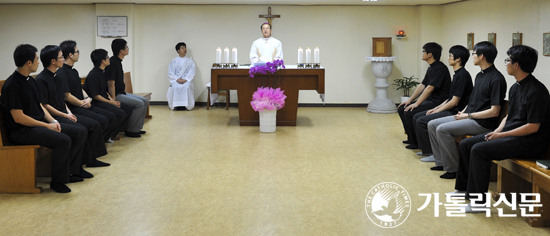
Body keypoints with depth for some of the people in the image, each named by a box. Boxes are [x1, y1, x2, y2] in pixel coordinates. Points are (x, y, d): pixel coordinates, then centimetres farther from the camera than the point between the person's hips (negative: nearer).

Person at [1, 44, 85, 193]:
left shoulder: (30, 80, 13)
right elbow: (18, 117, -20)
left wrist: (53, 121, 2)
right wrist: (47, 126, -16)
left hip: (39, 123, 10)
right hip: (22, 131, -10)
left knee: (78, 135, 1)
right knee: (63, 140, -29)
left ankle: (68, 172, 8)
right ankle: (57, 181, -14)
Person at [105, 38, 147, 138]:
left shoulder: (118, 61, 13)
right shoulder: (112, 63, -19)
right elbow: (111, 84, -22)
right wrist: (114, 101, -22)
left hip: (121, 93, 11)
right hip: (116, 95, -10)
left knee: (145, 101, 7)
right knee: (139, 104, -19)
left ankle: (137, 127, 12)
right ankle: (130, 130, -8)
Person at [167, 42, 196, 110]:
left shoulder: (190, 61, 10)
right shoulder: (174, 61, 10)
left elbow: (192, 72, 1)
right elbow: (170, 73, 3)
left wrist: (185, 79, -15)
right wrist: (177, 79, -14)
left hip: (187, 80, 0)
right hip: (176, 80, 0)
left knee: (187, 87, -35)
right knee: (175, 87, -34)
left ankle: (187, 105, -24)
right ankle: (175, 105, -21)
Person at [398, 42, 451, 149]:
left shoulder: (440, 68, -17)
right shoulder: (431, 68, 15)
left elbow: (430, 88, -23)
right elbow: (422, 86, 18)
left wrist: (416, 104, -22)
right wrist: (410, 100, 11)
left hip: (437, 102, -11)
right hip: (429, 100, 11)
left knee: (409, 113, -25)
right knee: (401, 109, 6)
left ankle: (417, 142, -10)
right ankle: (411, 138, 14)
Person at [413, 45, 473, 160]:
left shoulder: (462, 75, -16)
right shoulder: (457, 74, 15)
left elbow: (454, 102, -19)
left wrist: (437, 111, -11)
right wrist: (436, 108, 9)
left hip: (455, 112, -10)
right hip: (449, 109, 10)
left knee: (421, 121, -19)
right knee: (416, 117, 8)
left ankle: (434, 153, -10)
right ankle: (425, 149, 12)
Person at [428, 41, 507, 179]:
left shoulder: (496, 79, -16)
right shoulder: (480, 75, 15)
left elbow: (494, 111, -19)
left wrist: (468, 115, -15)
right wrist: (463, 112, 5)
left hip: (483, 123, -10)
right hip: (470, 117, 10)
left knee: (443, 129, -24)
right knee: (432, 125, 4)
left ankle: (453, 169, -13)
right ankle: (441, 162, 7)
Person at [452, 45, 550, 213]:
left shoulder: (536, 91, -20)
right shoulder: (515, 87, 11)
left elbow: (533, 127, -21)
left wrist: (502, 135, -17)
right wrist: (497, 131, 1)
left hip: (530, 142, -10)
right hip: (510, 133, 10)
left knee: (479, 150, -25)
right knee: (466, 144, 6)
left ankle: (480, 201, -18)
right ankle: (464, 188, 18)